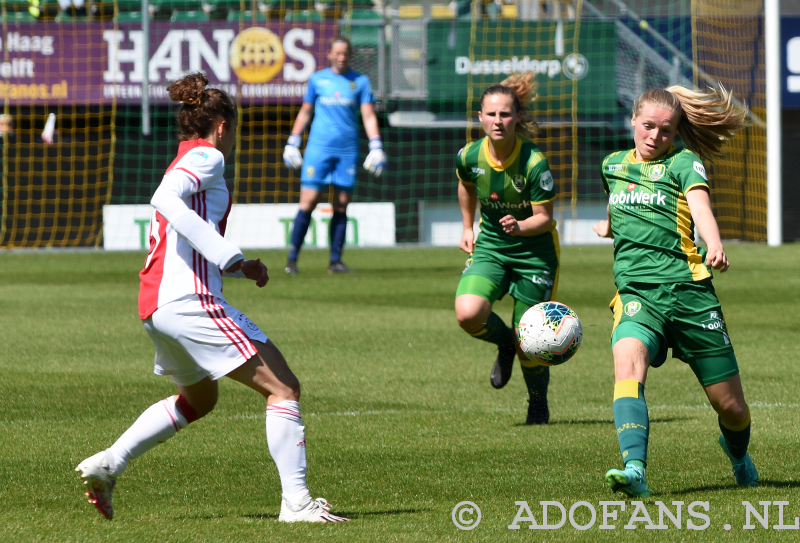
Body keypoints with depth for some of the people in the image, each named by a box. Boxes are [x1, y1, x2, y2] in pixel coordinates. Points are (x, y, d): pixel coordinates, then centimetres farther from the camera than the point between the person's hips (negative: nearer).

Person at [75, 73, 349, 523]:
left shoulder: (185, 162, 25)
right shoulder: (206, 157, -4)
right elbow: (165, 199, -24)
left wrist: (240, 267, 17)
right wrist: (229, 256, -26)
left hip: (156, 304, 10)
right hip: (189, 300, -10)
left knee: (199, 399, 31)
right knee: (284, 389, -7)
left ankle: (108, 465, 24)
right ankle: (297, 501, -12)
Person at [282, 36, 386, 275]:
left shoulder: (360, 81, 8)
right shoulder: (317, 79, 8)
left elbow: (369, 116, 6)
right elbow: (305, 112, 16)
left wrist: (376, 147, -4)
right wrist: (292, 143, 13)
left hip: (348, 150, 1)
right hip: (318, 148, -1)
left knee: (341, 206, 1)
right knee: (308, 203, -8)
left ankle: (336, 260, 7)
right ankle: (292, 259, -3)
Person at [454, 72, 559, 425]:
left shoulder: (534, 162, -23)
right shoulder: (469, 157, -11)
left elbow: (545, 217, -17)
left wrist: (521, 227, -37)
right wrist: (468, 227, 19)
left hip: (535, 252, -3)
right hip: (489, 247, 3)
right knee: (468, 314, -24)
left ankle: (538, 404, 29)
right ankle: (504, 344, 11)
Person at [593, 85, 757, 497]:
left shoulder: (684, 163, 3)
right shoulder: (612, 165, 16)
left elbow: (700, 207, -18)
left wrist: (715, 246, -35)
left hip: (688, 289, -2)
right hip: (636, 293, 2)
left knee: (731, 408, 4)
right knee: (627, 362, -32)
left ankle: (737, 451, 42)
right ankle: (634, 470, -48)